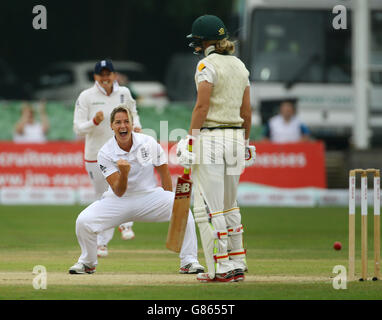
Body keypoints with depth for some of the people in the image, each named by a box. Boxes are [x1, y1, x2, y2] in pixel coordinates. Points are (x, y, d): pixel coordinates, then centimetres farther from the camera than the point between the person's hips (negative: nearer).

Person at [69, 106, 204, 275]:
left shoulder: (149, 143, -7)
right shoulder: (105, 153, -11)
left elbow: (164, 173, 5)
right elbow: (119, 192, -17)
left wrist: (170, 203, 0)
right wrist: (124, 173, -37)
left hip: (150, 195, 0)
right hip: (119, 201, 0)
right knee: (83, 221, -22)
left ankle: (188, 261, -16)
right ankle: (87, 263, 8)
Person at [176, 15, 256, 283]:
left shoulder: (207, 65, -9)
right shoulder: (240, 66, 12)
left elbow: (202, 106, -15)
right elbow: (246, 111, 13)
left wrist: (191, 139, -13)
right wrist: (245, 143, 20)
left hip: (210, 137, -8)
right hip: (235, 139, 8)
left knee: (208, 207, -5)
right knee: (229, 206, 16)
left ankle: (221, 269, -7)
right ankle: (237, 265, 16)